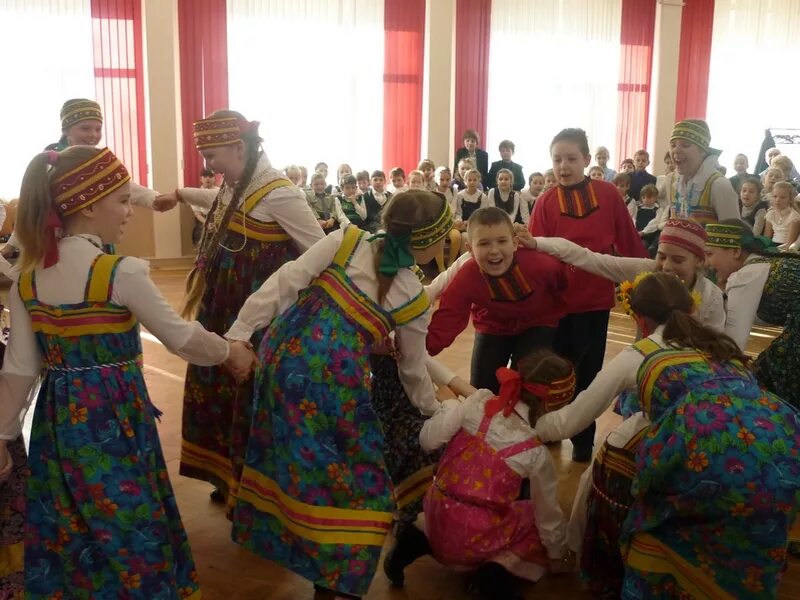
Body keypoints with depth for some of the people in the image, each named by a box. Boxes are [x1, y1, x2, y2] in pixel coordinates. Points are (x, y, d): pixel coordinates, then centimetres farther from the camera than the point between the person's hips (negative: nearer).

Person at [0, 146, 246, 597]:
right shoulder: (121, 273, -18)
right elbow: (181, 338, -8)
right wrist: (228, 351, 9)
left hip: (58, 420, 6)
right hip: (113, 419, -6)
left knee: (68, 532, 20)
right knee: (126, 529, 12)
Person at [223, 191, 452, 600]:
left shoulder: (345, 241, 5)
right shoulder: (414, 299, 2)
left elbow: (286, 282, -3)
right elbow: (413, 370, 15)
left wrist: (241, 331, -1)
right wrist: (434, 411, 33)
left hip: (284, 352, 5)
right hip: (334, 380, -5)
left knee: (288, 447, 25)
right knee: (354, 475, 9)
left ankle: (268, 530, 45)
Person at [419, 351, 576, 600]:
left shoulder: (478, 402, -9)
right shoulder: (535, 453, -13)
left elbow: (428, 440, -9)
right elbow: (548, 514, 1)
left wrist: (449, 406, 10)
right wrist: (559, 555, 19)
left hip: (436, 522, 4)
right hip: (473, 543, -4)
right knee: (539, 521, 19)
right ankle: (498, 571, -4)